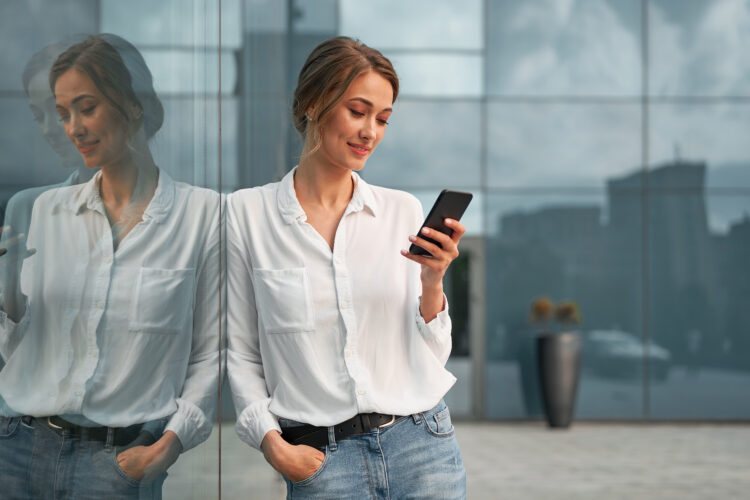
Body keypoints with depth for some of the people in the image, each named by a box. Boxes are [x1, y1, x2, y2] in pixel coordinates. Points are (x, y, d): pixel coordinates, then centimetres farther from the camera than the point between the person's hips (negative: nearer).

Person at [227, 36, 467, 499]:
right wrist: (272, 443, -9)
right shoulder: (246, 214, 0)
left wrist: (432, 281, -9)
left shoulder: (403, 210, 6)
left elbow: (433, 355, 7)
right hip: (321, 459, -2)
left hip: (422, 443, 2)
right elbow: (240, 352, 2)